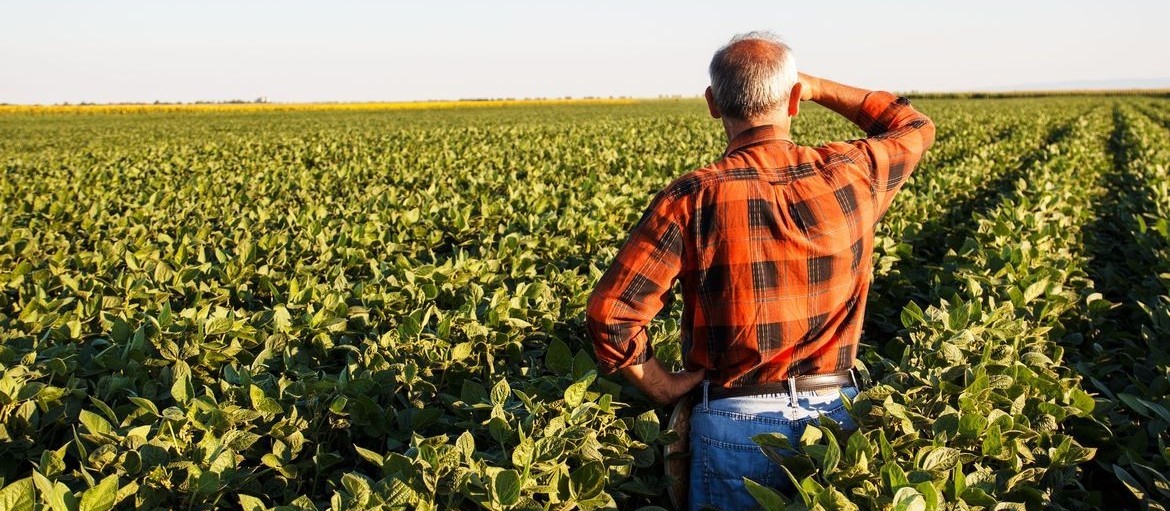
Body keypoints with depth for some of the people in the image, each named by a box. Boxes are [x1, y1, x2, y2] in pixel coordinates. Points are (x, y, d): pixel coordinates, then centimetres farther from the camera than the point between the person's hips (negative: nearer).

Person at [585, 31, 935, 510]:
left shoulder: (693, 198, -15)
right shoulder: (851, 174, -6)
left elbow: (610, 314, -18)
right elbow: (915, 127, 18)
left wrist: (663, 388, -3)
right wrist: (818, 88, 17)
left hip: (735, 423, -2)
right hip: (836, 415, 3)